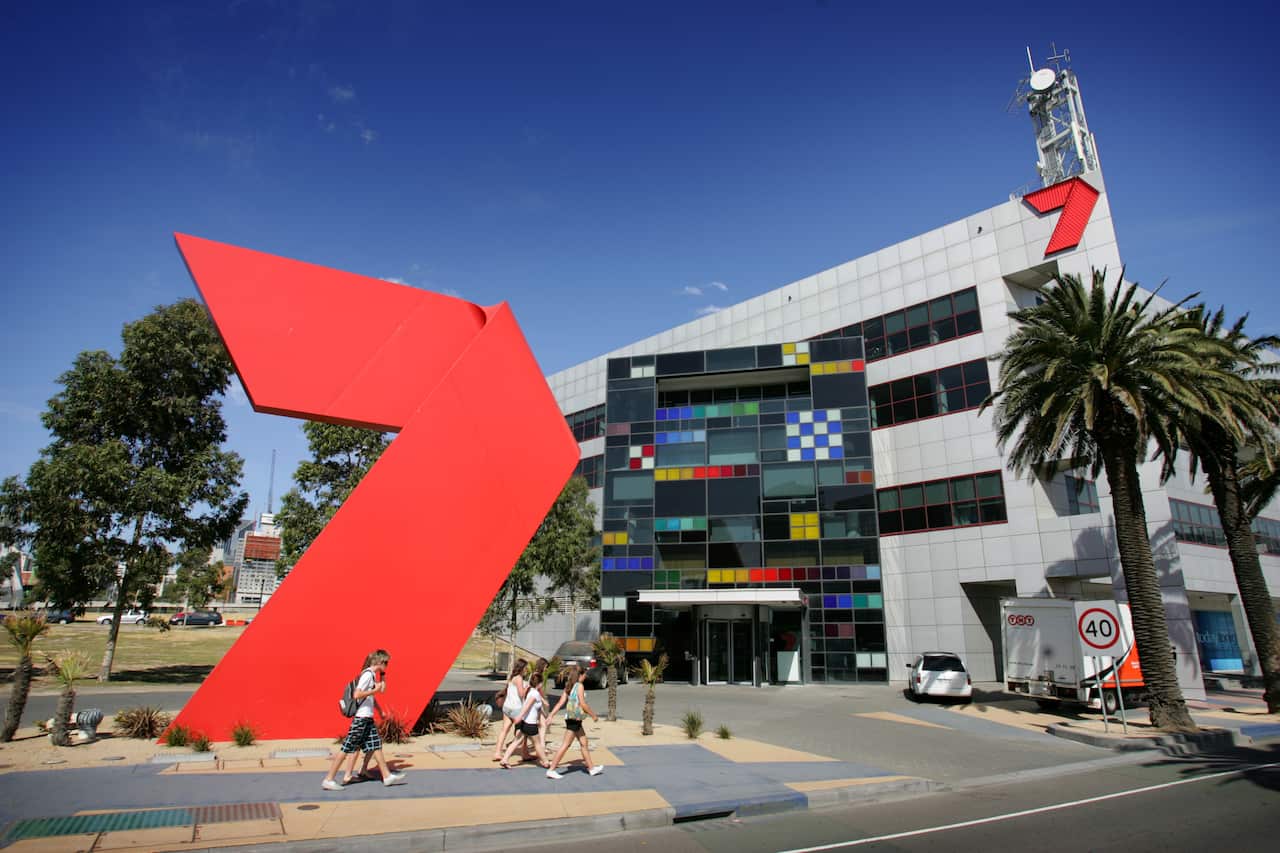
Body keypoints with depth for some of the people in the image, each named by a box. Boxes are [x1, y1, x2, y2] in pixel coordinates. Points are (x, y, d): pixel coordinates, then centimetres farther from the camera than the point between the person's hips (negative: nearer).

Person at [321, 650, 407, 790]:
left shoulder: (373, 674, 12)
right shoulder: (367, 674, -16)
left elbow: (382, 690, 24)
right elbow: (357, 695, -25)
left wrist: (383, 675, 16)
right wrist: (375, 690, -19)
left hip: (367, 717, 10)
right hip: (361, 717, -10)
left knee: (376, 745, 11)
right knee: (347, 748, -4)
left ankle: (387, 776, 15)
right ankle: (328, 780, 5)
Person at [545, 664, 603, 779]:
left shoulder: (570, 686, 11)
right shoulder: (580, 685, -12)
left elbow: (560, 703, 7)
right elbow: (583, 704, -17)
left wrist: (550, 716, 6)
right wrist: (593, 715, -7)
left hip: (574, 719, 9)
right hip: (574, 718, -9)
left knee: (584, 743, 16)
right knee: (566, 745, -4)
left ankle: (591, 768, 26)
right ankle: (551, 770, -1)